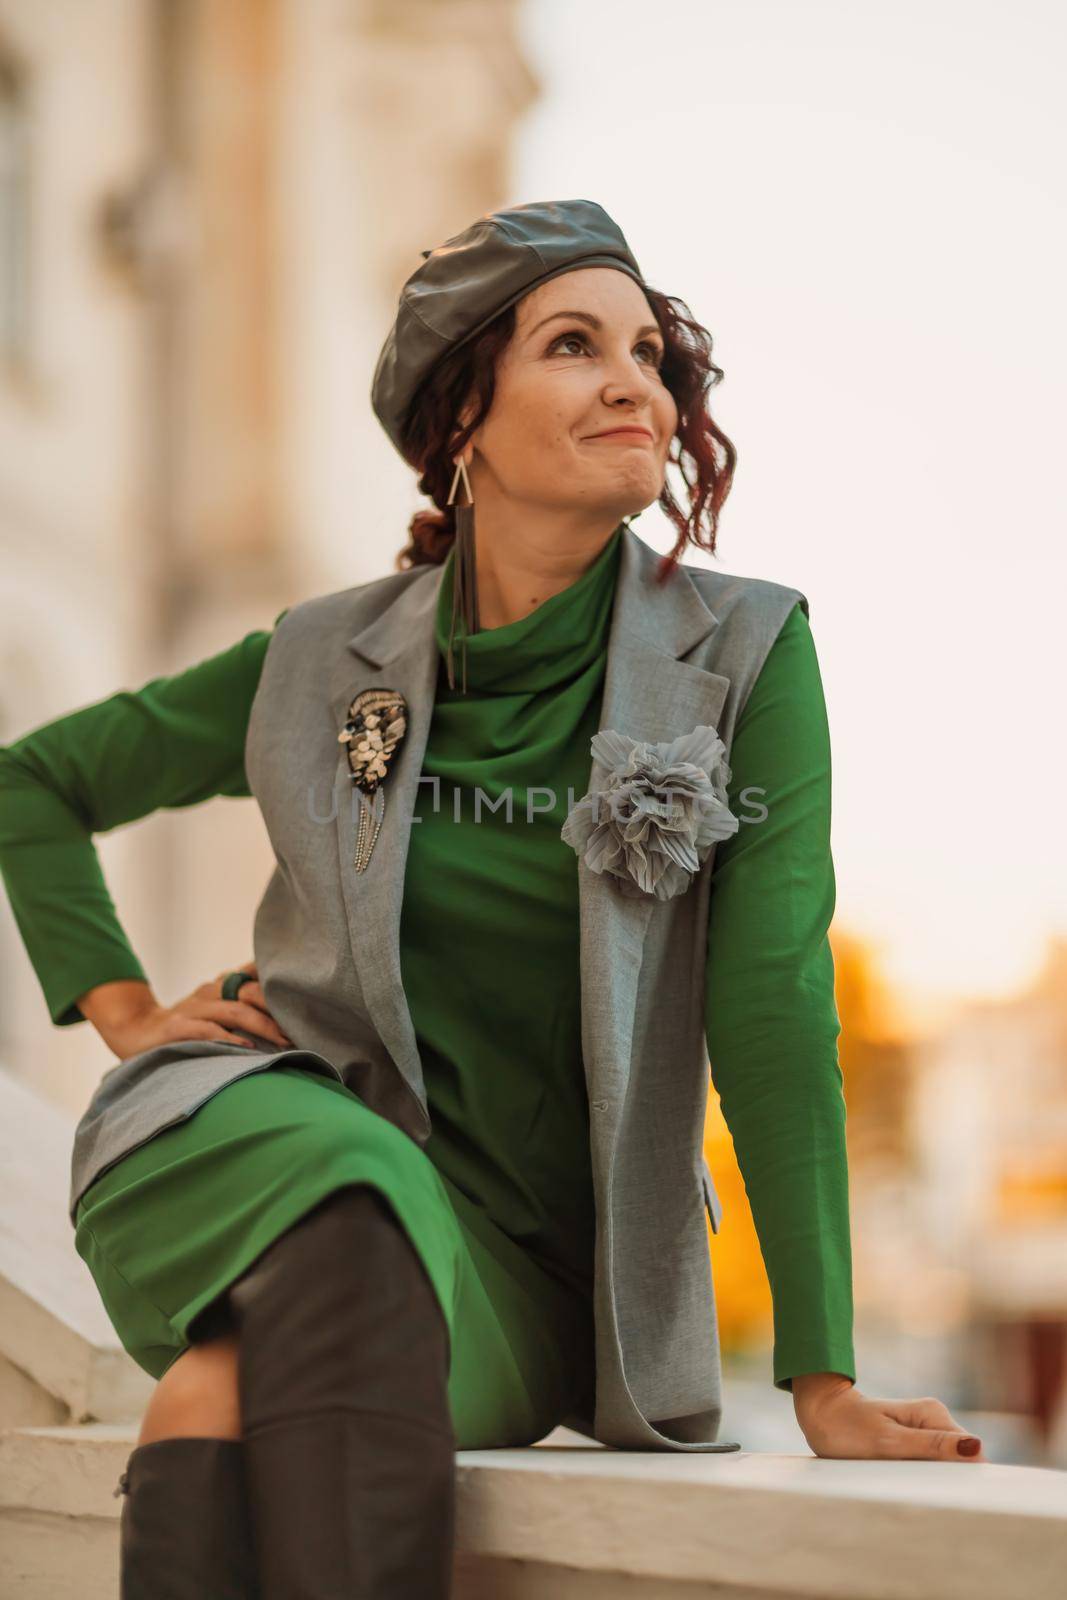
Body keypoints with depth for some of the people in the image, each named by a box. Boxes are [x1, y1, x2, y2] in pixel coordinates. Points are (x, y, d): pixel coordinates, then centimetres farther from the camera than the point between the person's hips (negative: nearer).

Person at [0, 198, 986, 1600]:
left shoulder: (744, 656, -4)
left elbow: (773, 1003, -11)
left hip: (525, 1264, -2)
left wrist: (826, 1383, -15)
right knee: (347, 1208, -35)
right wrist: (125, 1008, 4)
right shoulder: (326, 666, 2)